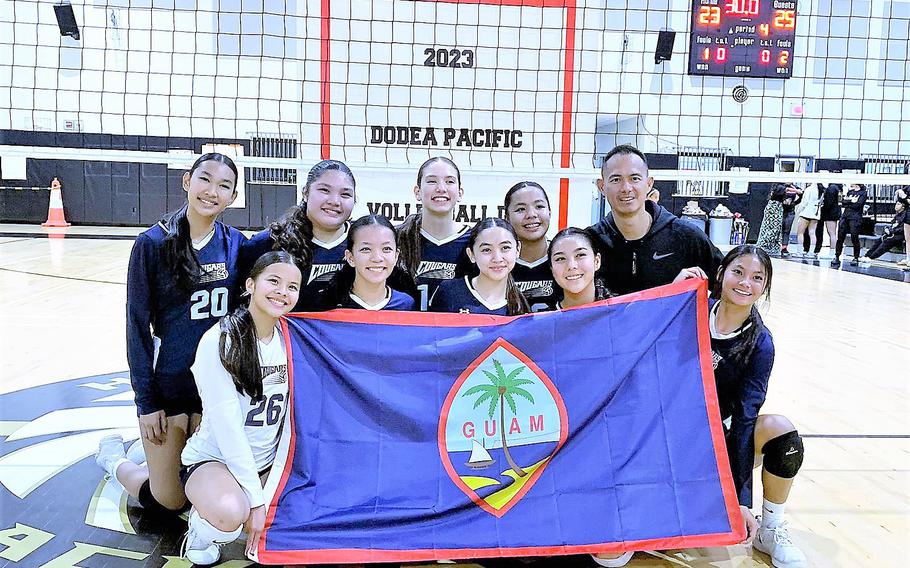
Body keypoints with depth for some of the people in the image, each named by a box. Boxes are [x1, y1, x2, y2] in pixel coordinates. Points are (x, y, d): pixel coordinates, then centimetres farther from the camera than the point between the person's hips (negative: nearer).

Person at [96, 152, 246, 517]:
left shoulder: (236, 244, -2)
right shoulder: (152, 244, -11)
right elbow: (138, 324, -8)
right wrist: (146, 401, -8)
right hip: (167, 384, -3)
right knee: (168, 503, 8)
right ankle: (114, 457, 37)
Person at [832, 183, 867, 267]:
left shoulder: (863, 193, 0)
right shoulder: (850, 191, 17)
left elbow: (858, 205, -12)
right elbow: (844, 203, 6)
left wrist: (848, 202, -3)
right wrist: (851, 200, -9)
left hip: (855, 218, -5)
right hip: (845, 216, 5)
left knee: (854, 238, -3)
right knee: (840, 237, 0)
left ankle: (856, 258, 9)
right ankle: (837, 257, 4)